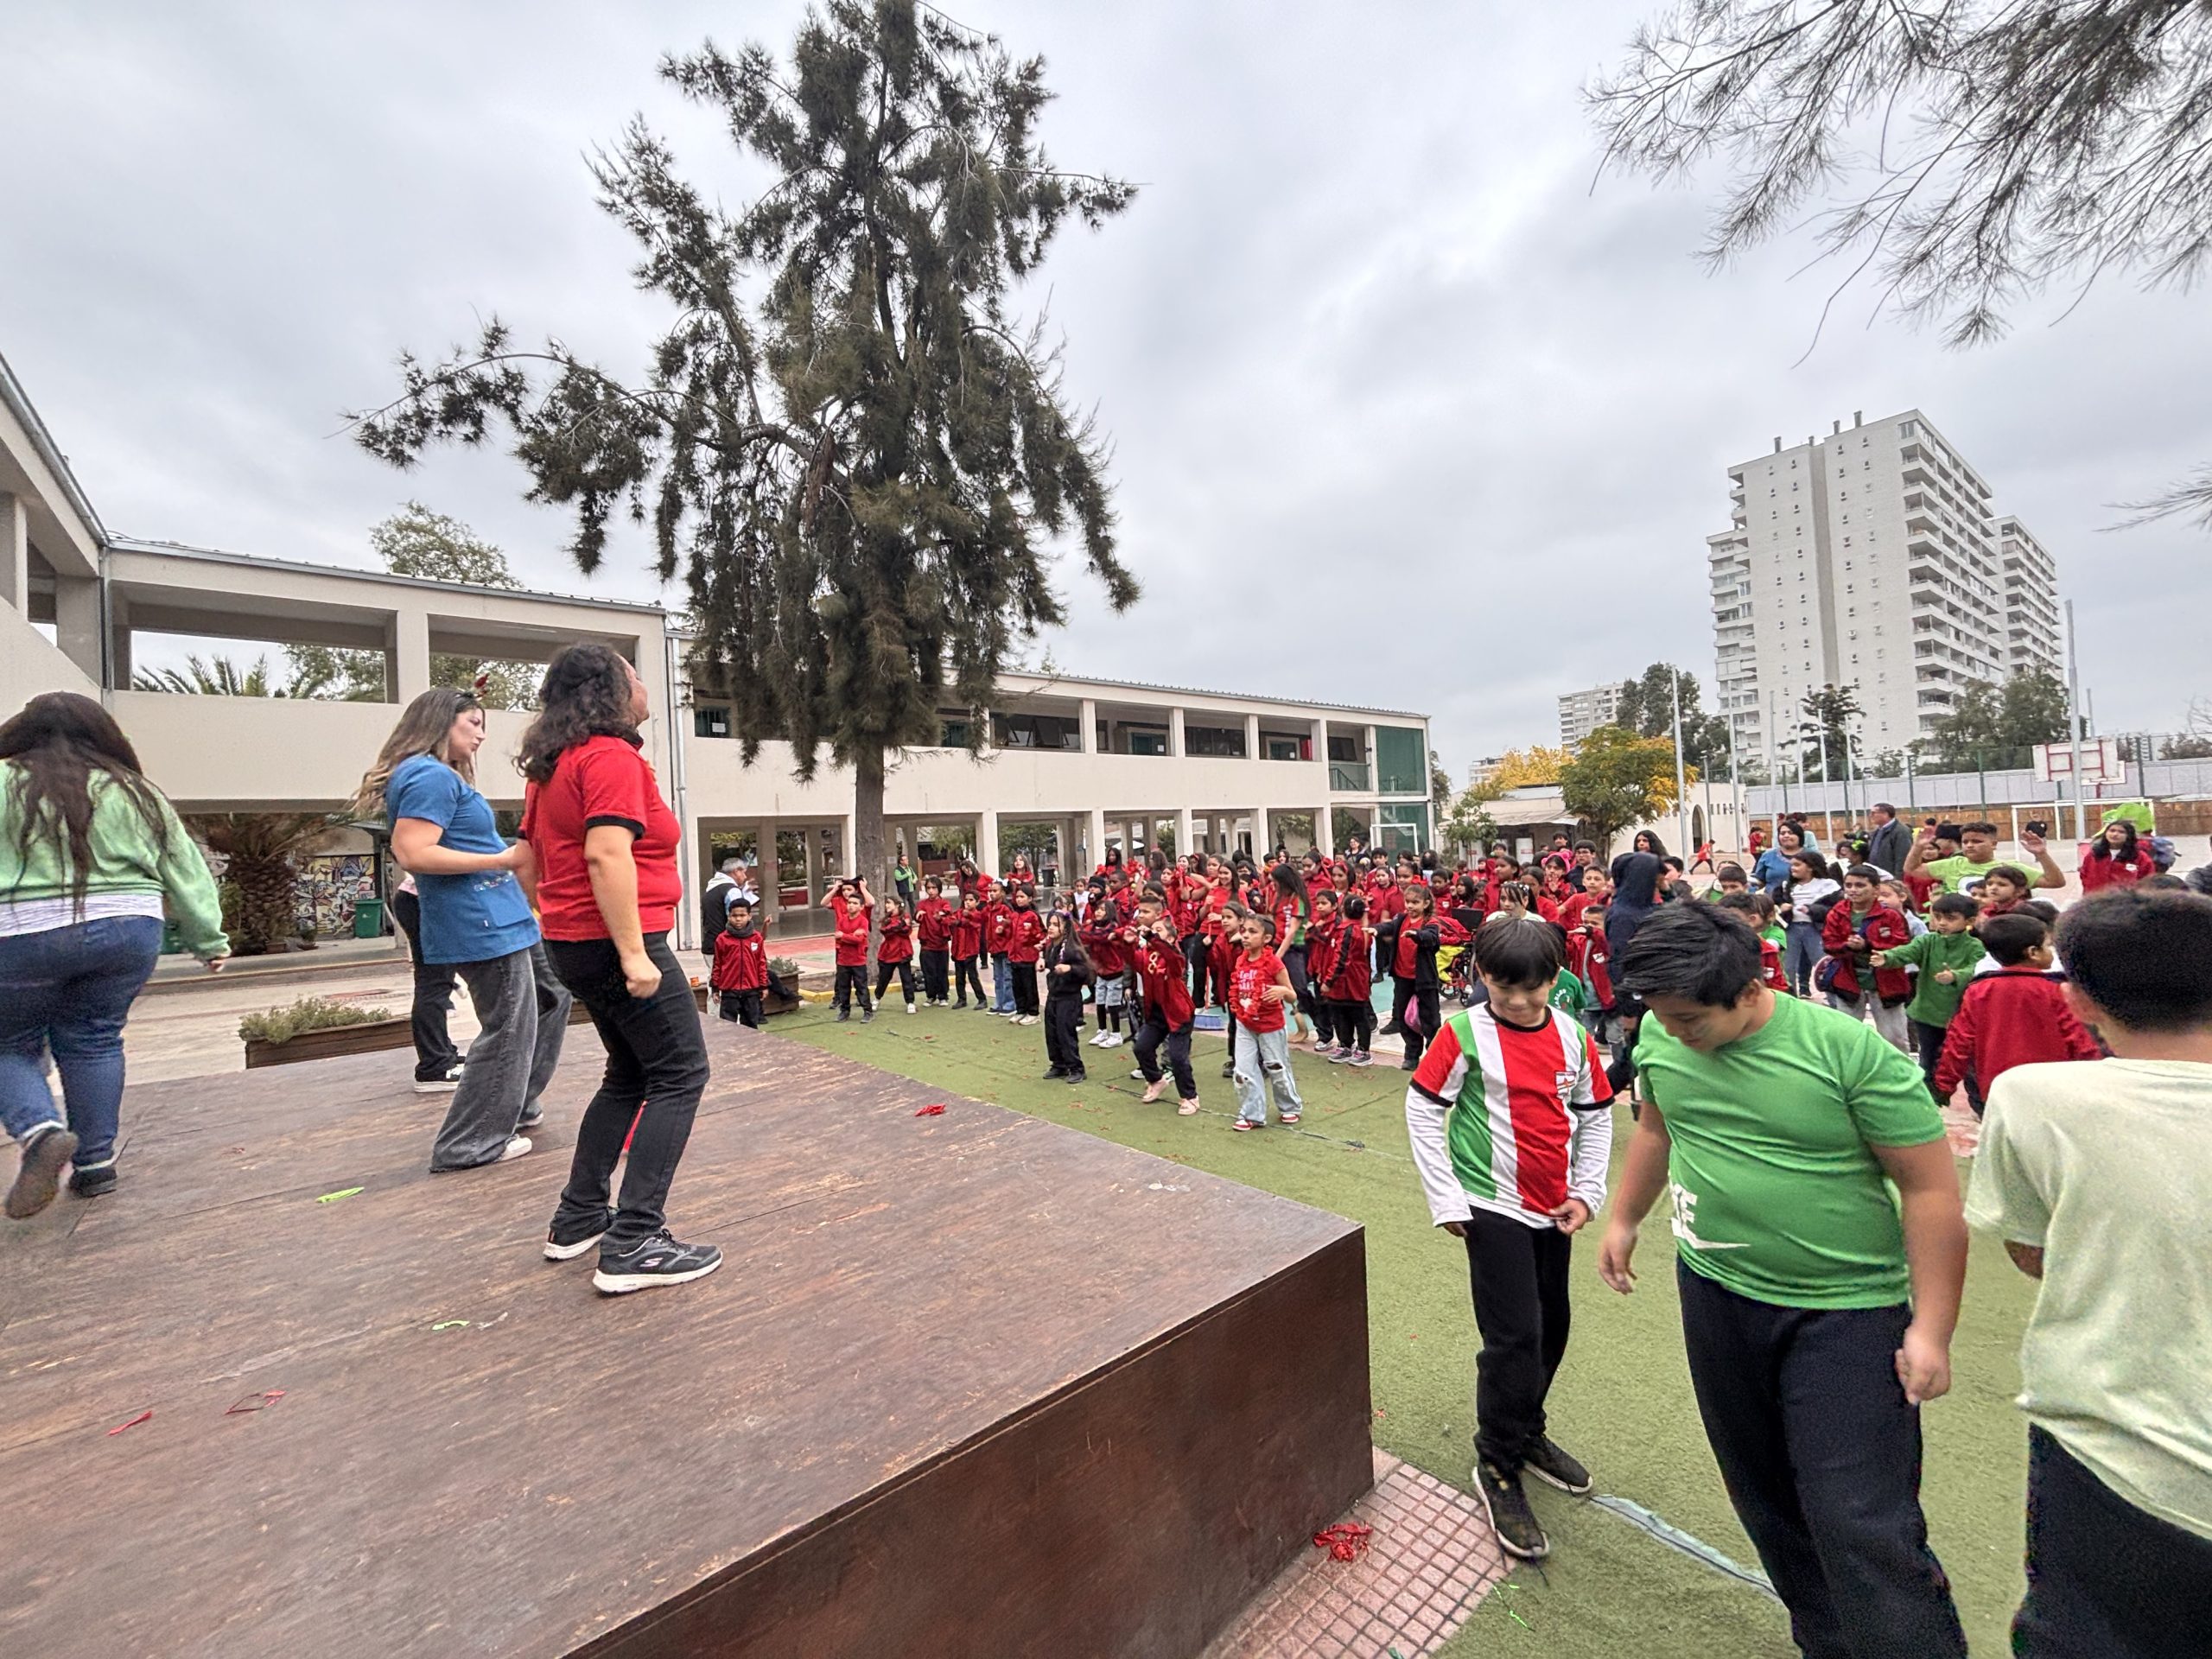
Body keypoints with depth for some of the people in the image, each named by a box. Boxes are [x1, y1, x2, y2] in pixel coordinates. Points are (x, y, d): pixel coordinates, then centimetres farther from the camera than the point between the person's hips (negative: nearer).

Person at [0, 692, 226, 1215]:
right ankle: (95, 1163, 16)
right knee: (93, 1041, 13)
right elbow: (186, 873, 11)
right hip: (126, 931, 3)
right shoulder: (137, 793, 9)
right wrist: (210, 941, 16)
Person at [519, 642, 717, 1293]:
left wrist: (559, 925, 27)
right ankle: (634, 1245, -4)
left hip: (570, 942, 10)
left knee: (630, 1074, 20)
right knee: (680, 1076, -4)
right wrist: (634, 952, -25)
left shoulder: (551, 765, 16)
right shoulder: (613, 756, -15)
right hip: (615, 942, -10)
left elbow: (531, 853, 21)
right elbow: (606, 856, -25)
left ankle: (577, 1220, 26)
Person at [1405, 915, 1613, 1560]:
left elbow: (1595, 1117, 9)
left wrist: (1586, 1191, 0)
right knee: (1514, 1337, -5)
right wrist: (1445, 1200, -11)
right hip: (1494, 1208, -5)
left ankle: (1527, 1433, 41)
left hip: (1554, 1210, 5)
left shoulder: (1574, 1038, -1)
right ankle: (1498, 1466, 17)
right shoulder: (1464, 1034, -14)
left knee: (1551, 1328, 17)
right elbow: (1422, 1110, -10)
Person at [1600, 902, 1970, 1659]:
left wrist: (1931, 1328, -13)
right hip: (1716, 1294, 5)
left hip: (1844, 1312, -5)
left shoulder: (1852, 1050, -21)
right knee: (1766, 1498, 19)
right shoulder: (1662, 1037, -7)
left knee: (1861, 1525, -5)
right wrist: (1624, 1220, 17)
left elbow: (1931, 1188, -14)